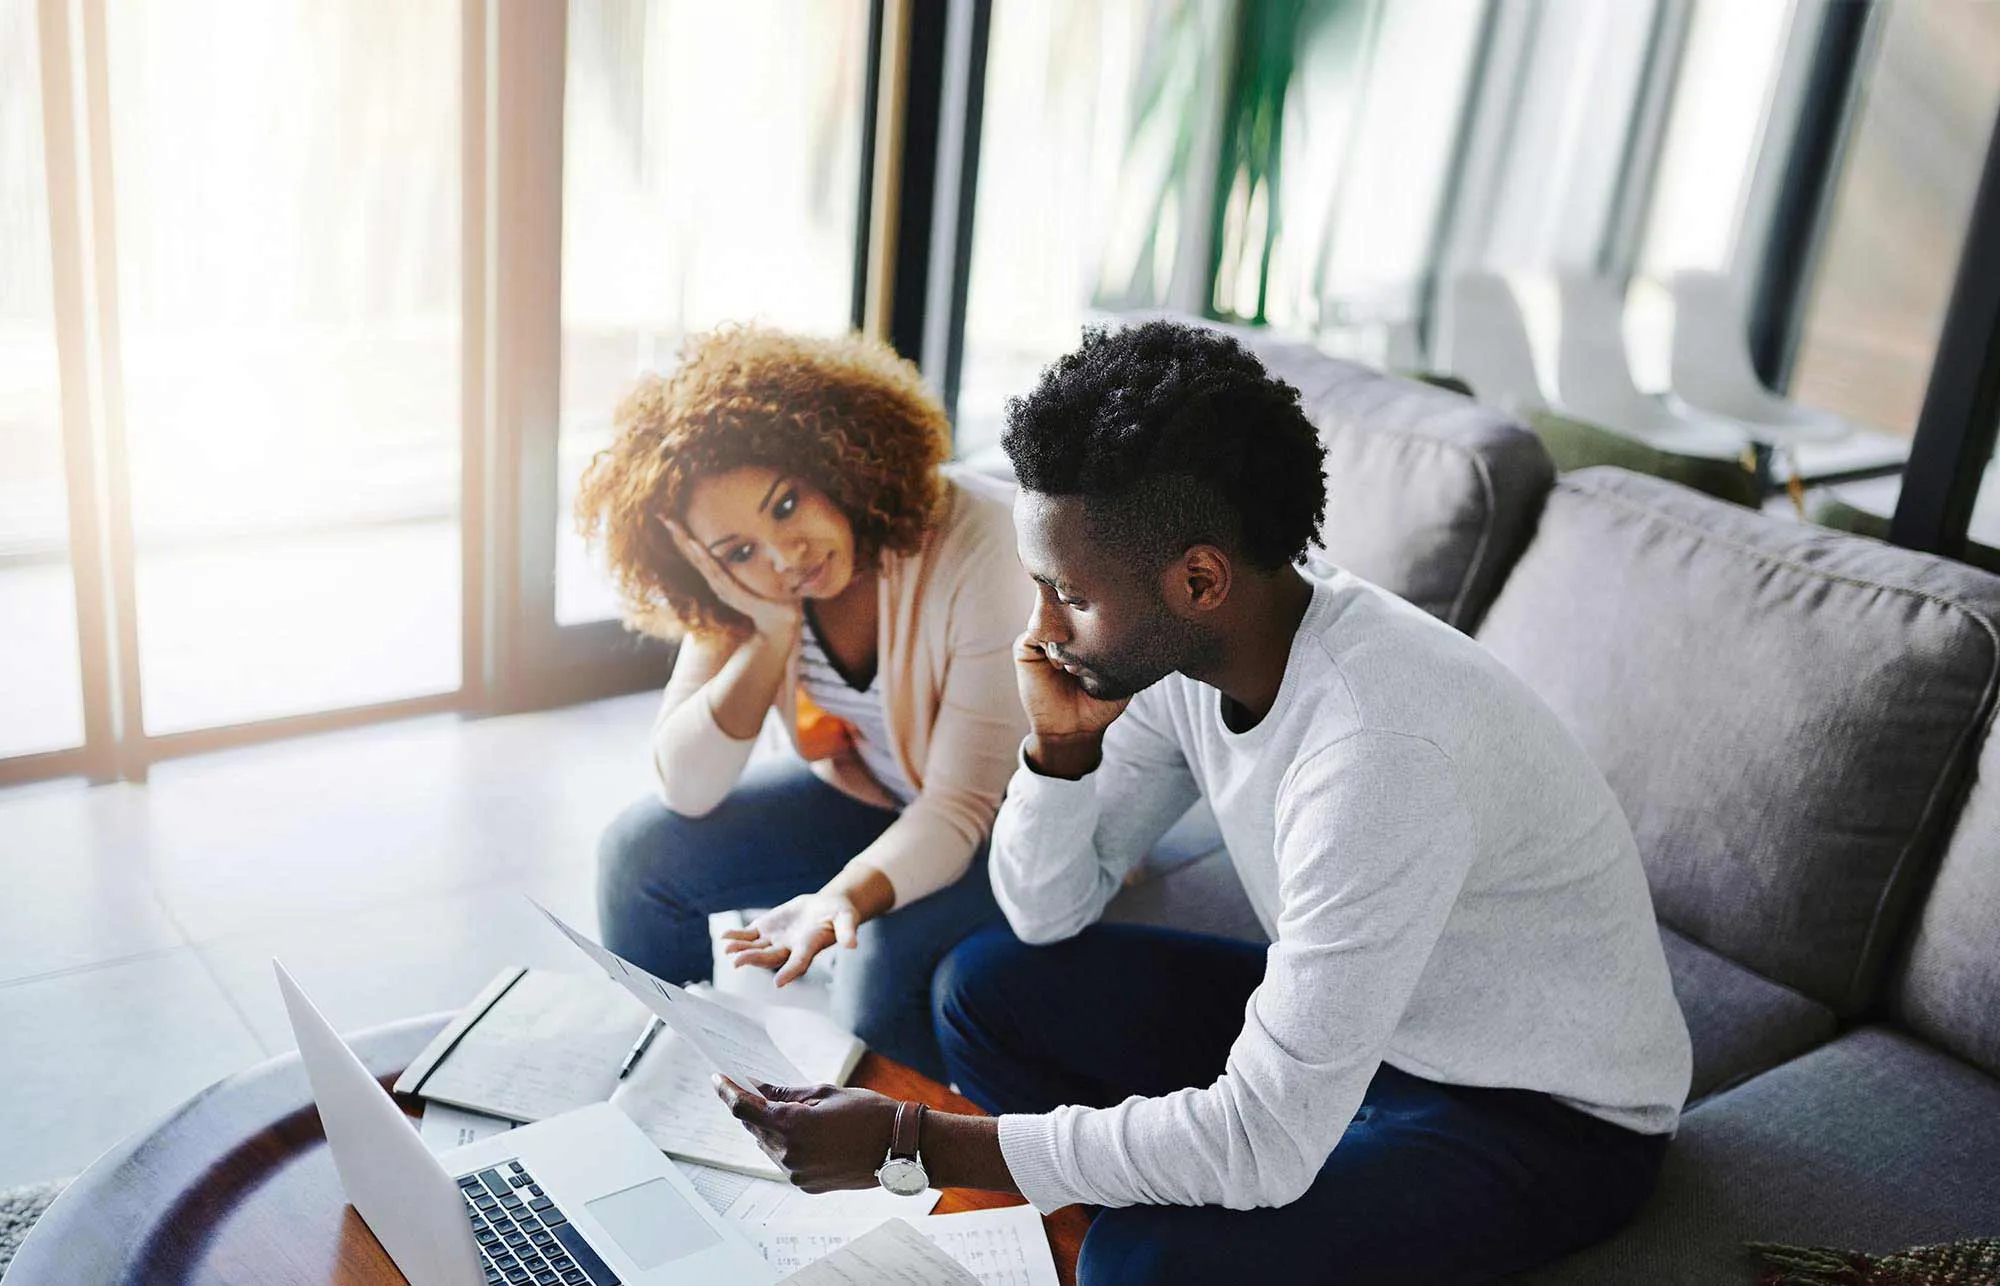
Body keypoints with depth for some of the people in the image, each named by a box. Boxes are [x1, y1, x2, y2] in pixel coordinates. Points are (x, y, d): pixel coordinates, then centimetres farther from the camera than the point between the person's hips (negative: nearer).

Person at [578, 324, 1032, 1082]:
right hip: (859, 792, 5)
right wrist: (773, 636, -28)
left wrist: (847, 894, -46)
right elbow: (686, 790, -16)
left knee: (887, 957, -31)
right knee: (642, 848, -6)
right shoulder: (747, 584, -14)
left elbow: (963, 804, -29)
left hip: (1005, 814, -5)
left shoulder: (977, 550, -31)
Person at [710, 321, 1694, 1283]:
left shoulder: (1380, 751, -35)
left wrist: (910, 1142, -30)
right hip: (1348, 1017, 7)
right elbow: (1047, 913, 1)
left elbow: (1266, 1145, -34)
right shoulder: (1178, 655, -11)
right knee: (987, 985, -1)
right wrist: (1060, 742, -20)